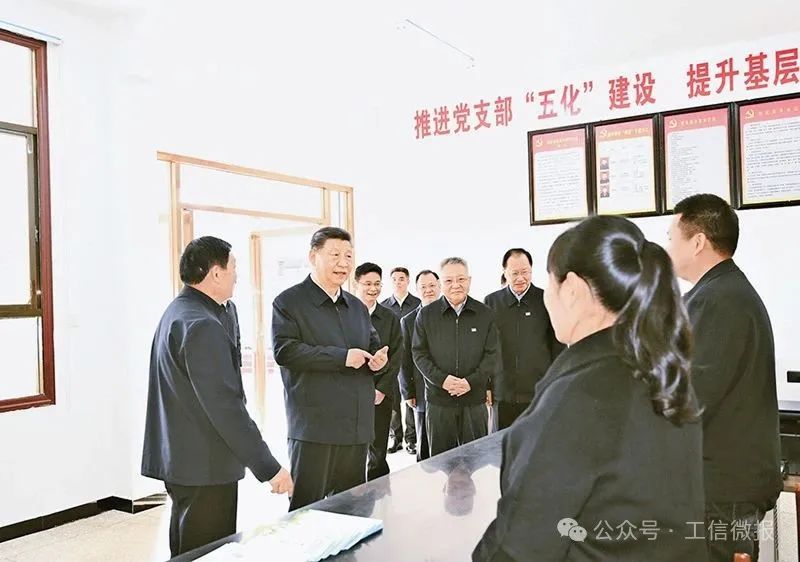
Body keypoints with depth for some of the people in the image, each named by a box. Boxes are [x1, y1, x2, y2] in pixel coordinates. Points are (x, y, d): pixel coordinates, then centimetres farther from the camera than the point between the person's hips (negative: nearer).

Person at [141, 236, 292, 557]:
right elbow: (224, 407, -26)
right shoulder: (201, 325, -22)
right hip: (204, 467, -10)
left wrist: (226, 309, 11)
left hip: (180, 459, 10)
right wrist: (269, 468, -22)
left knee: (187, 552, 22)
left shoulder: (178, 312, 11)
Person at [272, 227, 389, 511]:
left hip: (357, 424, 7)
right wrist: (341, 357, -19)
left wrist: (379, 359, 1)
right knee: (307, 507, 0)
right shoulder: (289, 302, -3)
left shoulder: (357, 306, 19)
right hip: (313, 424, -6)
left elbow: (374, 346, 27)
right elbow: (284, 350, -16)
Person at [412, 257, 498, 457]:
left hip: (475, 399, 0)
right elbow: (419, 353, 1)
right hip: (438, 400, 0)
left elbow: (492, 354, 1)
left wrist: (472, 381, -12)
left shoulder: (485, 314, 3)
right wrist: (441, 379, -13)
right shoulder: (426, 315, 3)